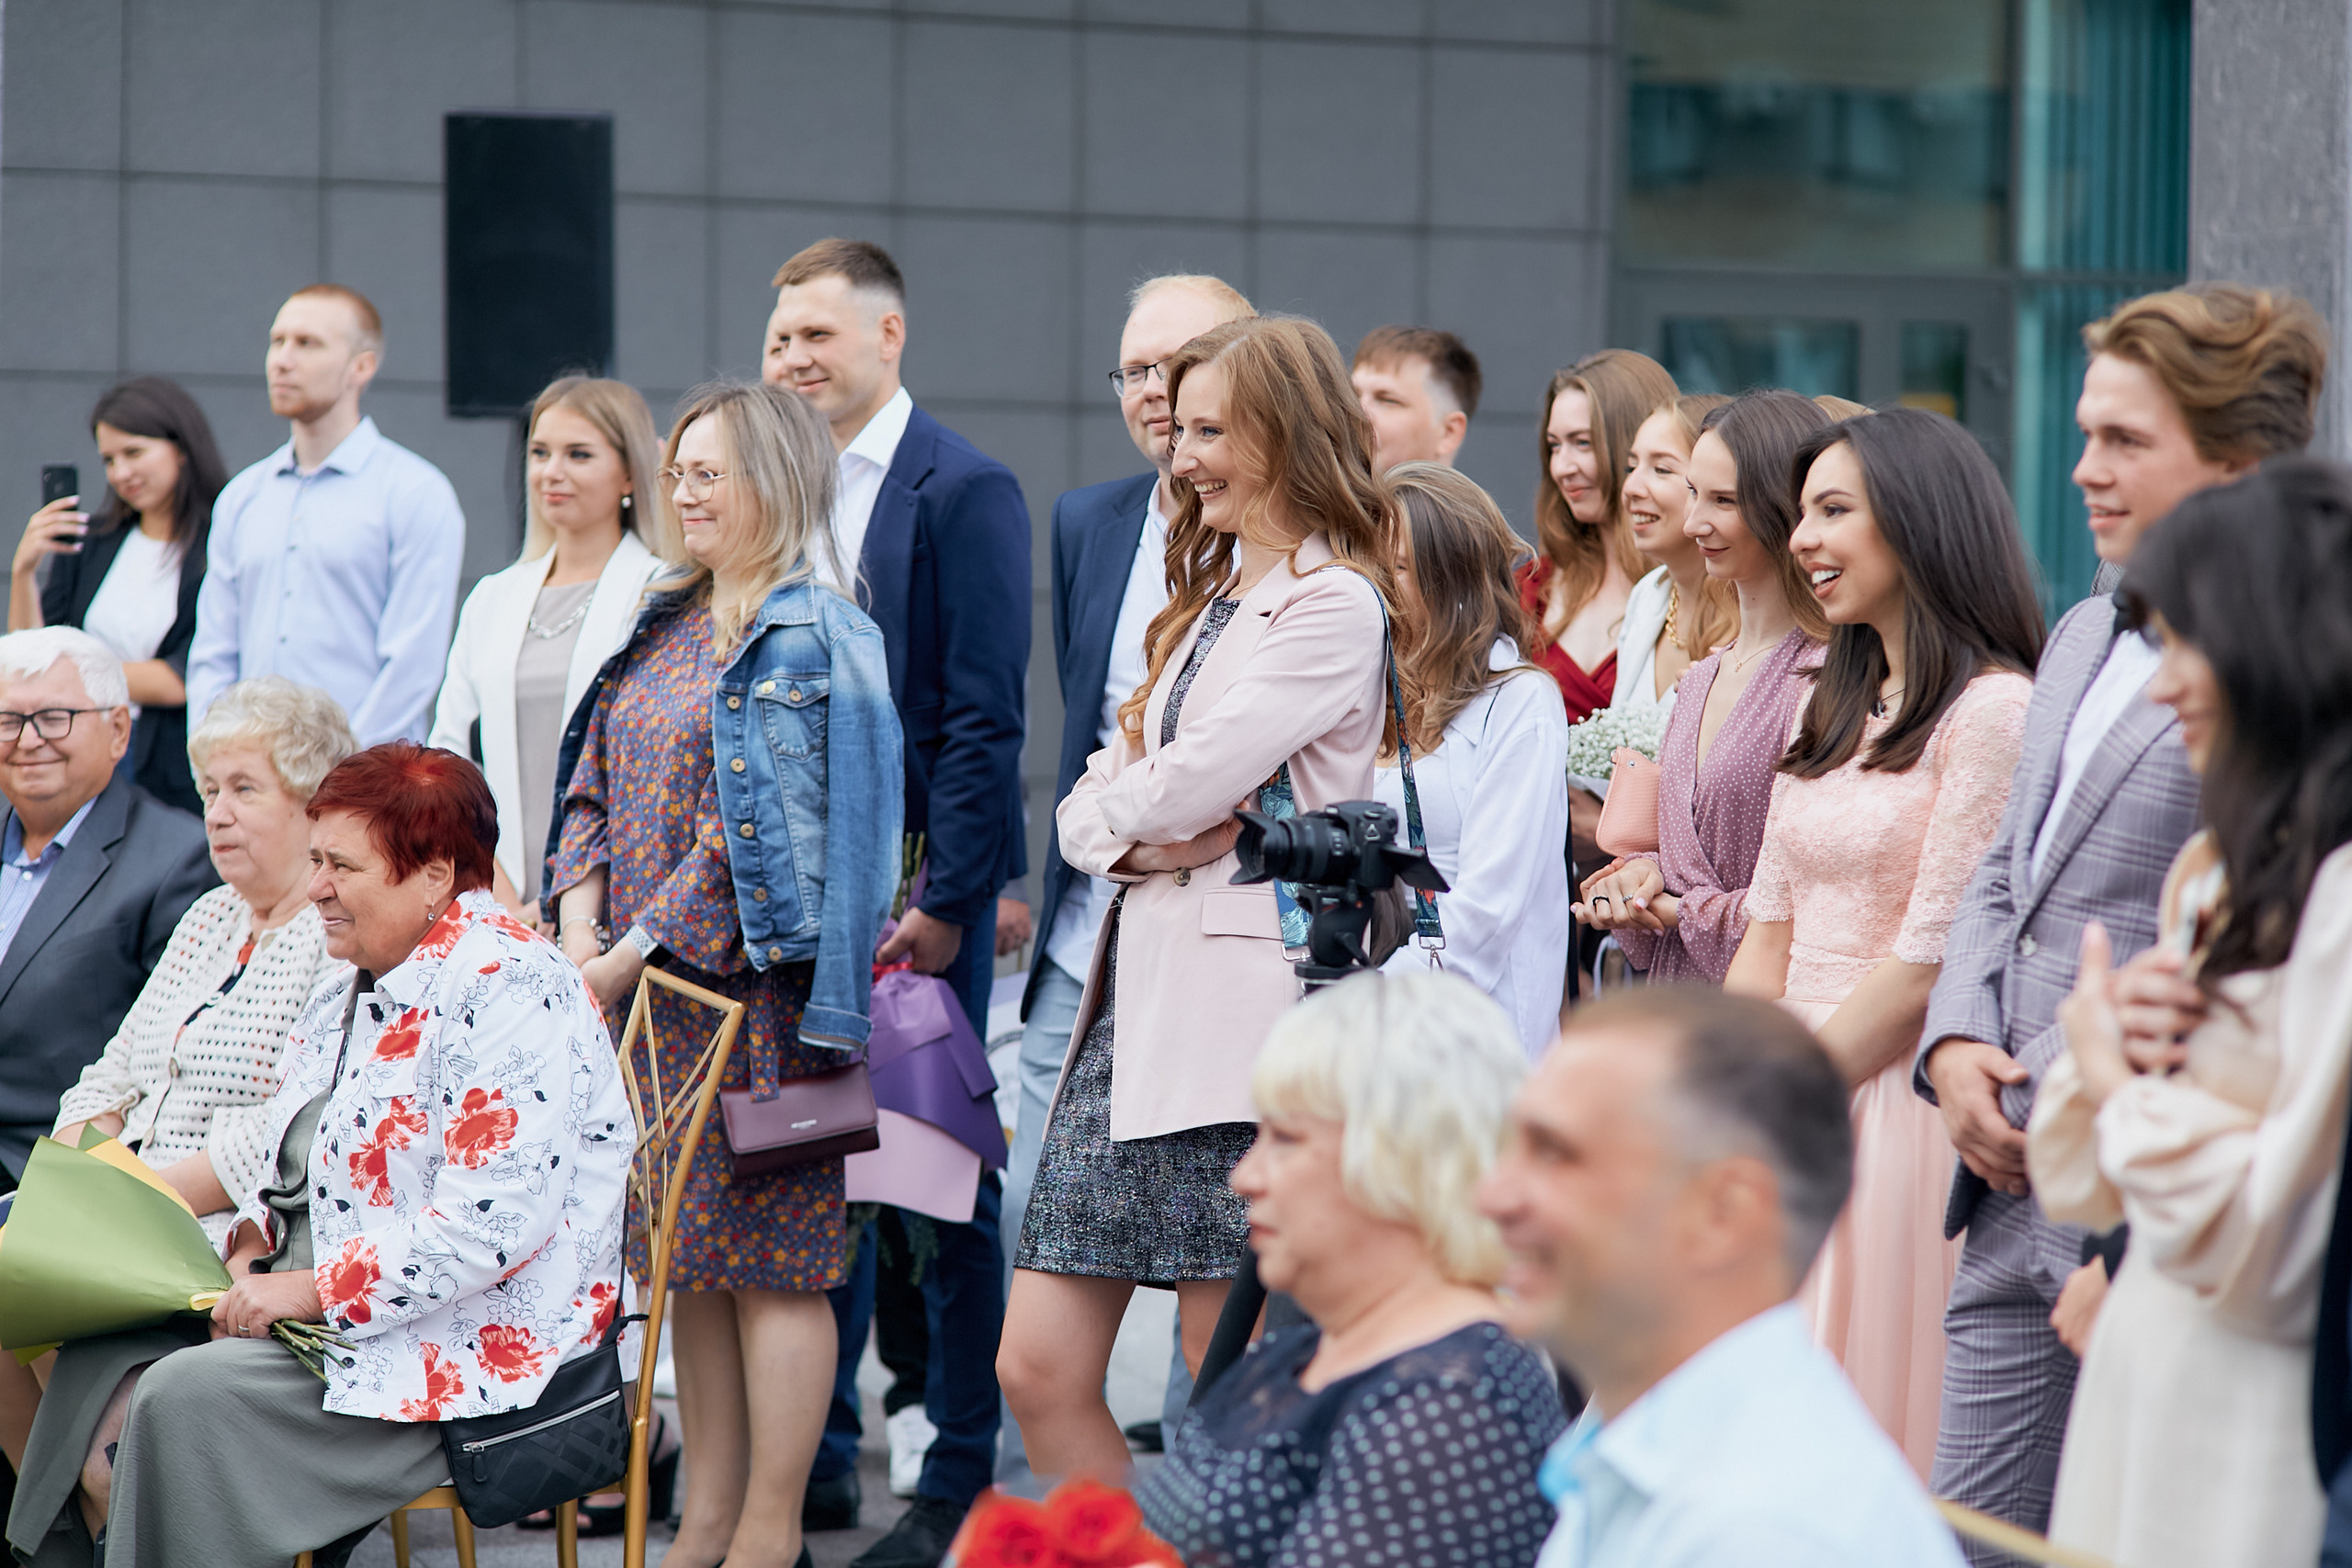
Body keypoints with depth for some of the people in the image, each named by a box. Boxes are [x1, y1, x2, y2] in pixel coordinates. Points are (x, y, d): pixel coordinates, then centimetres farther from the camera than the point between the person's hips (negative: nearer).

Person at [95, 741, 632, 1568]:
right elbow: (287, 1171, 26)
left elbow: (493, 1224, -24)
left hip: (472, 1345, -9)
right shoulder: (348, 997, 16)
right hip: (320, 1315, 9)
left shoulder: (508, 993, -15)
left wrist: (314, 1291, -19)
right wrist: (251, 1252, 3)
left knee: (188, 1396, -24)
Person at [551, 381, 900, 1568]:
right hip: (650, 991, 8)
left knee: (769, 1259, -4)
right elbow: (595, 785, 15)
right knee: (690, 1257, 11)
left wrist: (630, 959, -14)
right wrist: (581, 929, -1)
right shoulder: (667, 624, 15)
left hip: (754, 986, -8)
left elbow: (757, 834, -15)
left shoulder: (801, 643, -10)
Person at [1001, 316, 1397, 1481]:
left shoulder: (1333, 607, -7)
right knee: (1038, 1370, 3)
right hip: (1132, 989, 9)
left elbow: (1182, 786, -15)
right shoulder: (1212, 595, 22)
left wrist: (1126, 799, 7)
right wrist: (1154, 838, -4)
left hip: (1237, 999, -9)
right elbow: (1086, 813, 18)